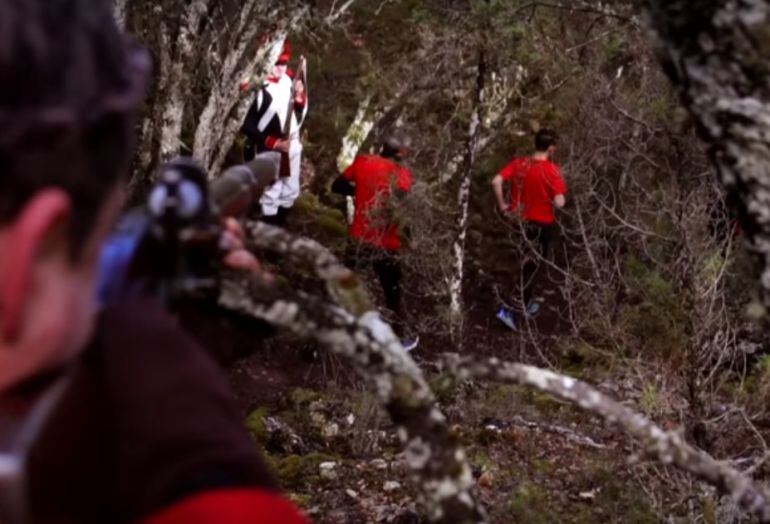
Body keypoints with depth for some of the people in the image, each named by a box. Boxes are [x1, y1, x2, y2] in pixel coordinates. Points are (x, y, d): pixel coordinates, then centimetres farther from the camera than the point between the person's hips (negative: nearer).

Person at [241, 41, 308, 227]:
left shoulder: (289, 80, -1)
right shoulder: (257, 89, -23)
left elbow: (299, 116, 11)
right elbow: (246, 126, -19)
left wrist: (301, 98, -9)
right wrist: (274, 143, -20)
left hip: (292, 146, 8)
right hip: (269, 150, -8)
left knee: (290, 192, 19)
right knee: (271, 194, -1)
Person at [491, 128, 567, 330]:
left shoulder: (519, 163, -5)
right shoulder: (551, 170, -20)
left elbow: (496, 181, -14)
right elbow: (559, 203, -25)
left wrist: (502, 204, -2)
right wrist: (552, 202, -3)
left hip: (519, 221, 6)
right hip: (542, 224, -6)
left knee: (527, 263, 25)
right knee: (533, 267, 6)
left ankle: (526, 303, 38)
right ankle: (510, 310, -1)